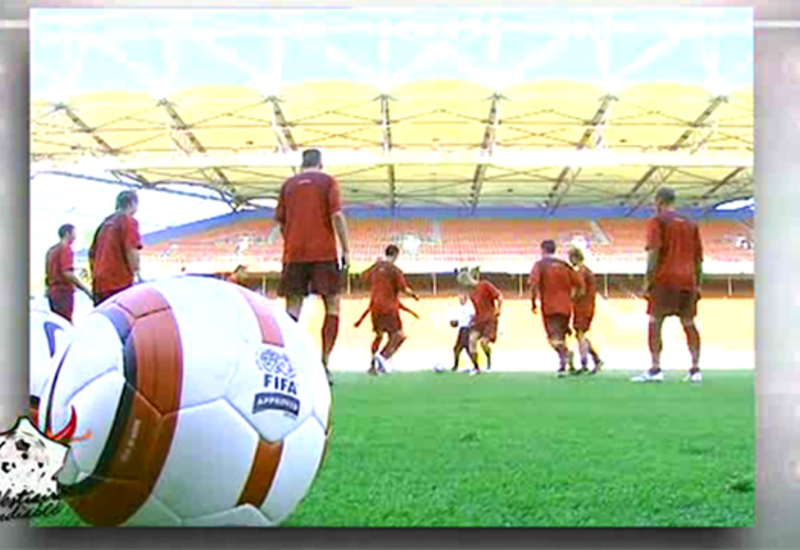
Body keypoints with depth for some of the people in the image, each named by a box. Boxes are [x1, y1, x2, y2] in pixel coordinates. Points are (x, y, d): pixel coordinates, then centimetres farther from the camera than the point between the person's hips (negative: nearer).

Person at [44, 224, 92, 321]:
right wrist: (86, 289, -19)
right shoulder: (66, 249, -10)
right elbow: (67, 273, -19)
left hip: (52, 291, 9)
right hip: (64, 291, -9)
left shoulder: (51, 250, 17)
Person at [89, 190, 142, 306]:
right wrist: (138, 275, -13)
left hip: (100, 282, 8)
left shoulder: (106, 222, 20)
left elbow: (92, 252, 22)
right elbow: (131, 251, -15)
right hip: (120, 282, -8)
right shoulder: (129, 221, -3)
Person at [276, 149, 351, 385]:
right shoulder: (328, 181, 4)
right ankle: (324, 364, -6)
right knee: (332, 306, 5)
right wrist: (346, 250, -6)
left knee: (293, 308, 4)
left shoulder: (288, 184, 13)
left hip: (294, 253, 3)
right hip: (324, 252, -3)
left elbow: (280, 221, 12)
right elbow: (336, 215, -7)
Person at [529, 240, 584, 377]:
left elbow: (534, 284, -15)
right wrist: (570, 299, 22)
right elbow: (579, 285, 11)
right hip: (565, 306, 4)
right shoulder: (564, 265, 11)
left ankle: (566, 353, -32)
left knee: (554, 337, -5)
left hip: (549, 306, -4)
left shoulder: (540, 265, -1)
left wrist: (533, 302, -5)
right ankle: (563, 364, 14)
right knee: (561, 336, 17)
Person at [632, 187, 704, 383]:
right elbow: (698, 257, 17)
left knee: (654, 321, -5)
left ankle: (655, 369, -14)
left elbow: (654, 251, -11)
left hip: (665, 279, -5)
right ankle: (695, 369, 7)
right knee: (689, 324, 10)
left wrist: (647, 281, -11)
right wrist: (697, 285, 21)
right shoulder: (690, 224, 18)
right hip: (688, 280, 6)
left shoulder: (657, 221, 1)